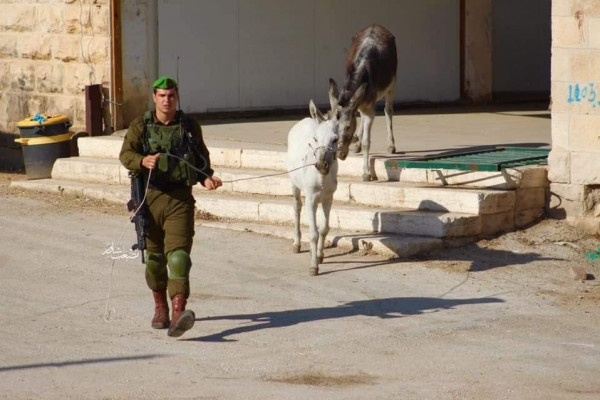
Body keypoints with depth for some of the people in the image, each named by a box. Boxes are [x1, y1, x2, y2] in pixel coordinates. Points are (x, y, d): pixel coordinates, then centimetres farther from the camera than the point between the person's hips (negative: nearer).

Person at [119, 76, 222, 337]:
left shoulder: (190, 127, 9)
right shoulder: (140, 126, 5)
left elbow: (201, 159, 17)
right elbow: (126, 154, -7)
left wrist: (206, 178, -4)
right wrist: (143, 161, -29)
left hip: (179, 198, -1)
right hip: (149, 196, 1)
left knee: (178, 254, -15)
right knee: (154, 256, 11)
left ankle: (178, 312, -27)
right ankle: (160, 308, 31)